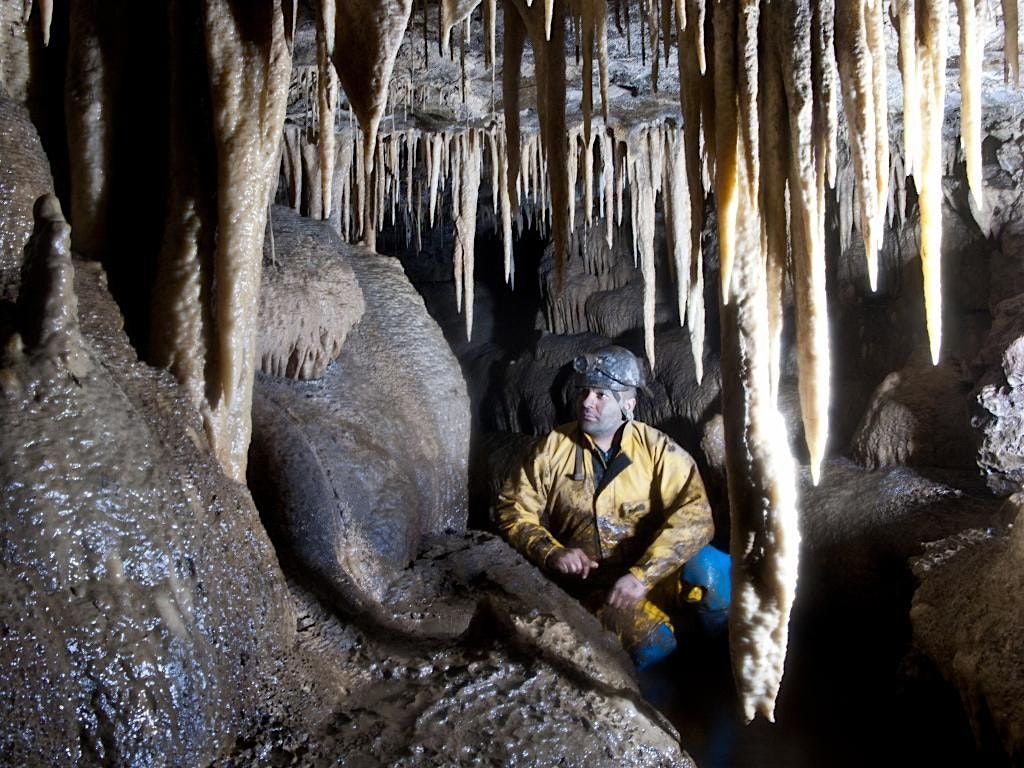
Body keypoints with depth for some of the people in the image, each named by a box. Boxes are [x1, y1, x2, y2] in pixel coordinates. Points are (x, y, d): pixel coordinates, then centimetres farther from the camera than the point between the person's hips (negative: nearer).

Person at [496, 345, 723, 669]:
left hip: (645, 584, -1)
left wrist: (642, 574, -24)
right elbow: (513, 508, 8)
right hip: (579, 585, 1)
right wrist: (552, 552, -10)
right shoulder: (553, 448, 6)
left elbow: (694, 516, -13)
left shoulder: (659, 450, -1)